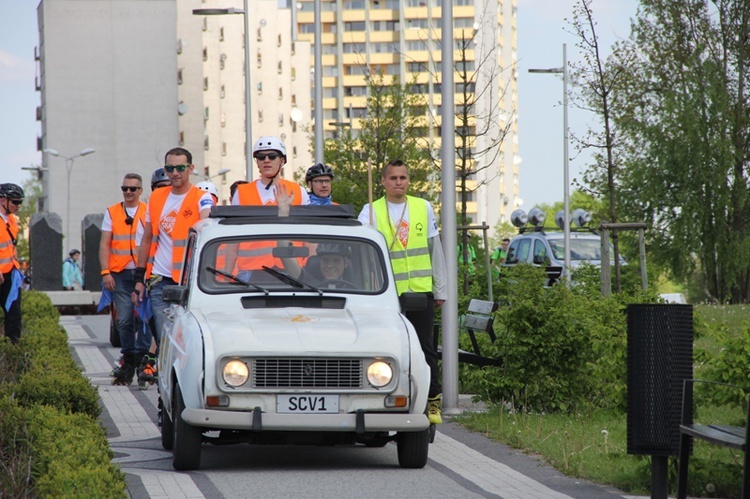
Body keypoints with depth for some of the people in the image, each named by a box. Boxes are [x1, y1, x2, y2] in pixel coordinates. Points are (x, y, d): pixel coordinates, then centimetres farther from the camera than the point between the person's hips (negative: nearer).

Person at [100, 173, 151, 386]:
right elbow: (104, 245, 8)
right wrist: (105, 272, -3)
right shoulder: (112, 213, 11)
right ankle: (128, 361, 7)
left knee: (143, 317, -6)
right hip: (120, 274, 1)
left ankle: (142, 357, 0)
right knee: (124, 320, 0)